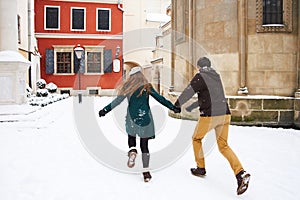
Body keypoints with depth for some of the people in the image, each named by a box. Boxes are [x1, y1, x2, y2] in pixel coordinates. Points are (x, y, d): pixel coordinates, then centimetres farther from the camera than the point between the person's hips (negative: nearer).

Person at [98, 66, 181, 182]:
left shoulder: (128, 88, 0)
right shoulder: (147, 87, -1)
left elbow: (118, 100, -3)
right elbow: (160, 98, -2)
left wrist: (105, 110, 5)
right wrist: (173, 108, 4)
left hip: (132, 119, 0)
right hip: (145, 118, 0)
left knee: (131, 137, 26)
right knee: (144, 145, 7)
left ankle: (132, 151, -5)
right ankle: (146, 172, 9)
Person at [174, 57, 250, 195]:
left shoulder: (200, 76, -6)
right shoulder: (216, 77, 18)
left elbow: (188, 92, -4)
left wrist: (176, 105, 15)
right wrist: (191, 107, 36)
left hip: (209, 116, -7)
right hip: (225, 114, 7)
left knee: (196, 138, 18)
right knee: (223, 145, 12)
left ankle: (201, 168, 28)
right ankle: (241, 173, -4)